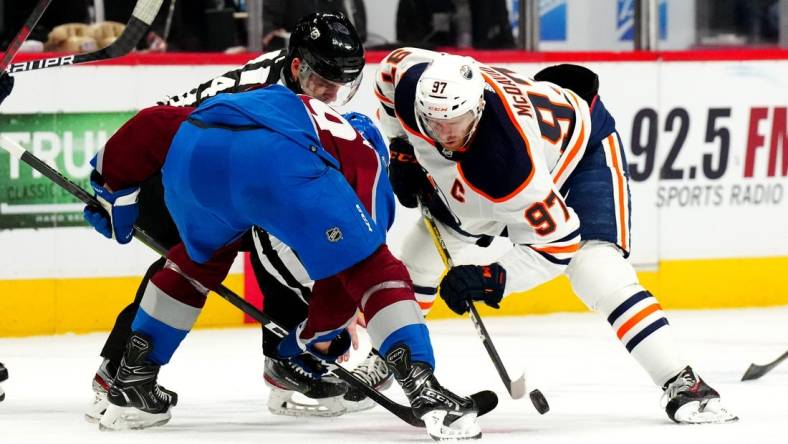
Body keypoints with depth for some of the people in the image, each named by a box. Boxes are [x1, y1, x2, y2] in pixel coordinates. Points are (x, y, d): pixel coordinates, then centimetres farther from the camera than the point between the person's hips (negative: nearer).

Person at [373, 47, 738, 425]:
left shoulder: (507, 164, -45)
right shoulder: (410, 78, -32)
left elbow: (557, 242, -36)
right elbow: (390, 67, -4)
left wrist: (494, 277, -43)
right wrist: (402, 151, -6)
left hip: (582, 146, -7)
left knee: (598, 271, -25)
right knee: (421, 249, 8)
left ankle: (681, 385, -23)